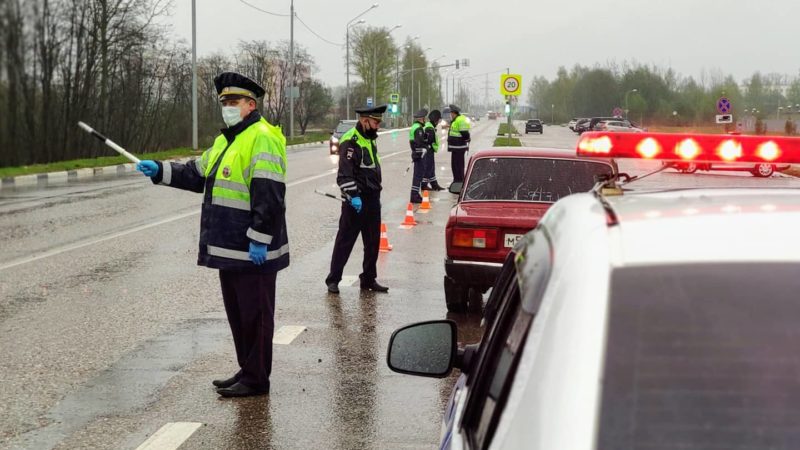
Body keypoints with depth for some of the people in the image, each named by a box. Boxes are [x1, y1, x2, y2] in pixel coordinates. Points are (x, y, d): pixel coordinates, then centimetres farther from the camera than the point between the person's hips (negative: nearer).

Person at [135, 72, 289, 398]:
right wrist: (159, 170, 13)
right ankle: (247, 370, 27)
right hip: (230, 248, 10)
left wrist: (259, 239, -24)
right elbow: (198, 174, 25)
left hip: (253, 250, -10)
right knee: (236, 311, 16)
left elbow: (269, 196, -22)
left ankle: (256, 379, 6)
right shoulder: (226, 140, 18)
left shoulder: (262, 139, -15)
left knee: (254, 313, -2)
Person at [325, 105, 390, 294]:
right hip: (356, 200, -9)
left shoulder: (371, 139, 15)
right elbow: (345, 173, -21)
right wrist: (352, 196, -26)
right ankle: (333, 280, 6)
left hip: (372, 199, 9)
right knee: (345, 241, -2)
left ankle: (368, 279, 21)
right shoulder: (350, 141, -14)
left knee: (373, 242, 12)